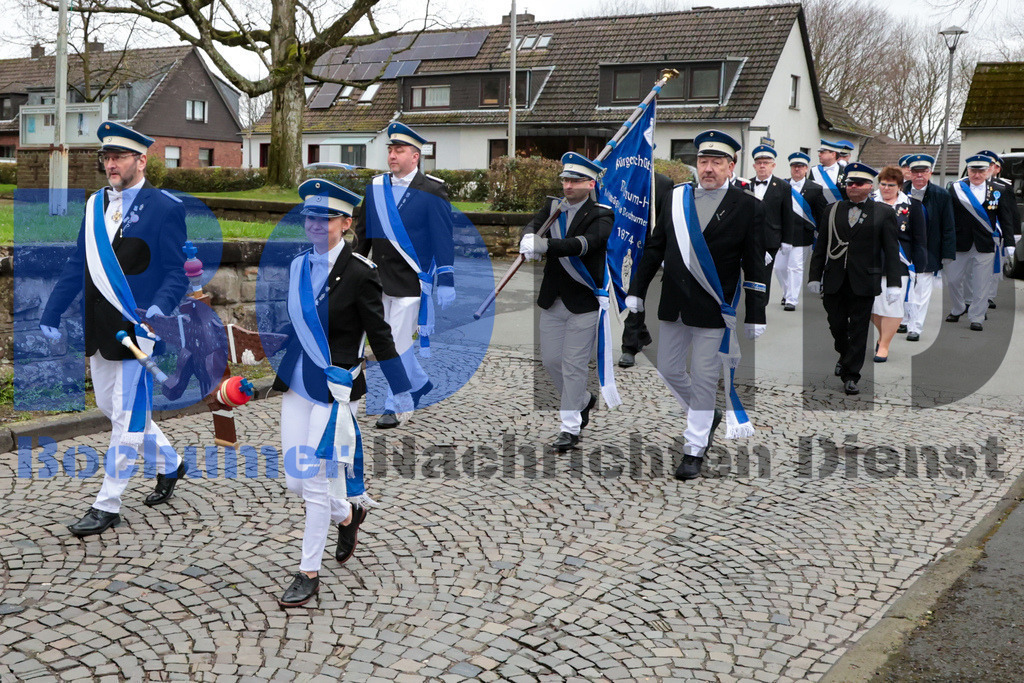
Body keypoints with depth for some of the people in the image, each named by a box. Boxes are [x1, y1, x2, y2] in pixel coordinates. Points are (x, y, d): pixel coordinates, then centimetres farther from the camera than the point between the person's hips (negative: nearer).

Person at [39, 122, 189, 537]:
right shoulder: (96, 204, 12)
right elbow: (78, 265, 14)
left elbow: (176, 272, -9)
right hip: (100, 329, 8)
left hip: (138, 330, -7)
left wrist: (159, 309, -26)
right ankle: (169, 463, 37)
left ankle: (107, 507, 10)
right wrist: (52, 315, 9)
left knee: (127, 416, -1)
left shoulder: (165, 208, -7)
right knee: (110, 406, 17)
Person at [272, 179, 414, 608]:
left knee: (317, 482, -2)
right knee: (295, 481, 11)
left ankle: (309, 574, 11)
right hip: (296, 386, 6)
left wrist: (401, 391, -6)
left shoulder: (360, 273, -11)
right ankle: (348, 512, 40)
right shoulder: (297, 266, 7)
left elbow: (380, 336, -8)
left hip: (334, 389, -6)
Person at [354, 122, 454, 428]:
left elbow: (444, 238, -8)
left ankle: (393, 407, 6)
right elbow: (362, 232, 15)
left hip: (411, 282, -6)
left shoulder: (432, 191, -7)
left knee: (398, 343, -6)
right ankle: (421, 383, 37)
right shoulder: (376, 187, 8)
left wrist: (446, 282, -13)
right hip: (379, 281, 6)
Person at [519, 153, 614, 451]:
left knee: (574, 365, -3)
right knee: (550, 360, 12)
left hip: (584, 303, -6)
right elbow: (533, 225, -10)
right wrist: (528, 239, -35)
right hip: (552, 301, 6)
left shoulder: (601, 216, -10)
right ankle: (584, 400, 37)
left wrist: (546, 245, -42)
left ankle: (571, 428, 9)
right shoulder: (553, 206, 7)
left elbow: (585, 243, -29)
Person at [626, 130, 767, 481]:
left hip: (713, 310, -4)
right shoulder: (673, 199, 6)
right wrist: (636, 291, 11)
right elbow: (655, 248, 13)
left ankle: (694, 450, 14)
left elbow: (755, 267, -4)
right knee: (668, 369, 12)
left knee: (704, 379, 1)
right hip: (673, 306, 5)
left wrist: (755, 316, -6)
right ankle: (708, 415, 37)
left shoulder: (748, 207, -4)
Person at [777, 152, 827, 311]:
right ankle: (787, 293, 31)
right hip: (782, 234, 3)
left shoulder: (815, 189, 1)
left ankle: (792, 300, 4)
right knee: (779, 267, 9)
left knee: (795, 268, -3)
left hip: (802, 236, -3)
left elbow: (821, 214, 3)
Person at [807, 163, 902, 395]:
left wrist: (893, 284, -8)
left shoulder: (883, 213, 3)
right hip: (834, 281, 3)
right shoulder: (832, 211, 10)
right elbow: (821, 246, 10)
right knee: (836, 324, 9)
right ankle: (844, 354, 38)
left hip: (864, 282, -2)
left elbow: (891, 251, -1)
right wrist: (814, 276, 4)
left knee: (858, 330, 0)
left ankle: (851, 376, 7)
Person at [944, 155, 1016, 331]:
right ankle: (958, 309, 32)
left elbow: (1006, 219, 5)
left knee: (981, 284, 1)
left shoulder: (998, 190, 3)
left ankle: (976, 318, 12)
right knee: (953, 279, 8)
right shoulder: (955, 188, 1)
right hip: (960, 243, 1)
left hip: (985, 245, -1)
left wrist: (1009, 243, 0)